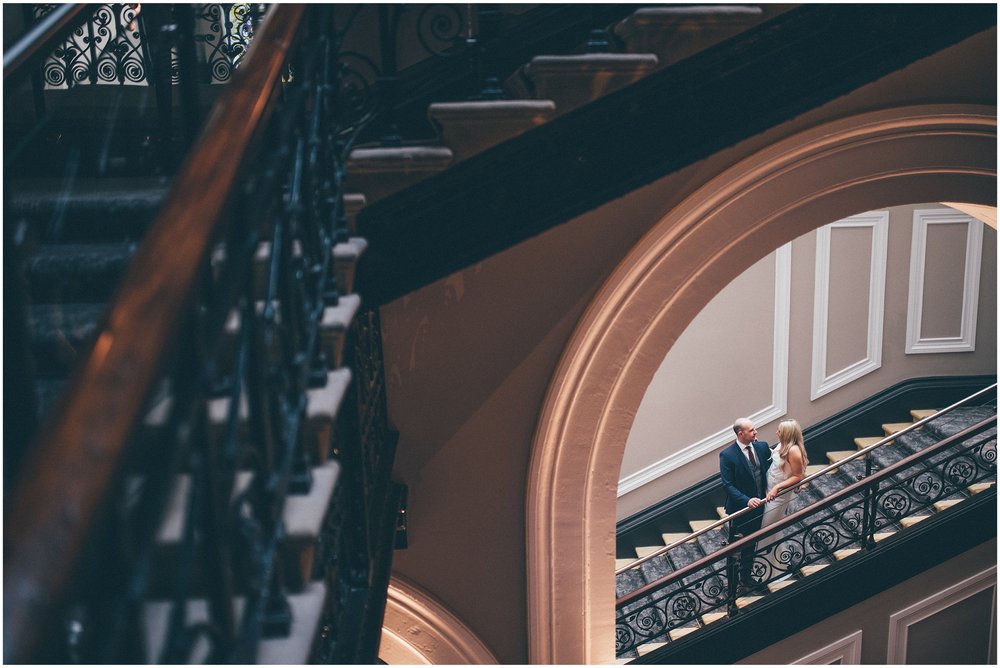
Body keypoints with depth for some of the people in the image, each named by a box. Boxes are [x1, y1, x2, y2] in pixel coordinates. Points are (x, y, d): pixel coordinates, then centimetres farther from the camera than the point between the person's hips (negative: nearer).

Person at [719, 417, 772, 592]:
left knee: (750, 546, 21)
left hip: (759, 506, 5)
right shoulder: (727, 455, -19)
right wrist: (747, 500, -29)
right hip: (739, 510, -5)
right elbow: (728, 485, -19)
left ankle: (746, 577, 39)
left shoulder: (762, 447, -3)